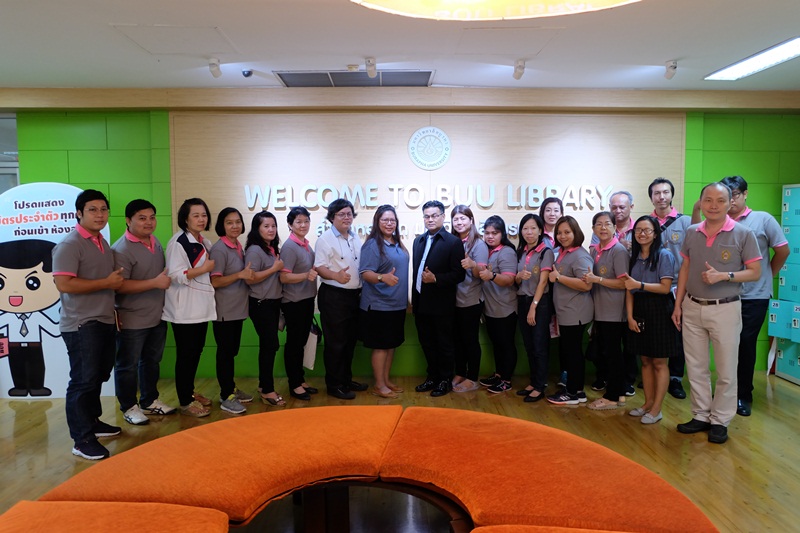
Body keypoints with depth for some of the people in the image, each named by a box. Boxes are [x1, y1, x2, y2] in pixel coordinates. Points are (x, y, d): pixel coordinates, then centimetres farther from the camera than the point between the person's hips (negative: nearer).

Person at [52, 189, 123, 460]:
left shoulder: (103, 243, 13)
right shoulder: (69, 245, -14)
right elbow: (64, 284, -24)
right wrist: (106, 283, -19)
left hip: (105, 321, 8)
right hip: (82, 325, -8)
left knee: (99, 376, 17)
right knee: (83, 381, -3)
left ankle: (92, 421, 32)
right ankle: (82, 440, 5)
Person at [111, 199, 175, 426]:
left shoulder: (155, 242, 8)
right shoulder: (122, 250, -18)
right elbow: (119, 286, -26)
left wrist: (168, 278, 5)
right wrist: (155, 283, -27)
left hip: (157, 317, 8)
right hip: (132, 320, -8)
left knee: (152, 361, 19)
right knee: (128, 366, 8)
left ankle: (149, 401, 34)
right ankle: (129, 407, 22)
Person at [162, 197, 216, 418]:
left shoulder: (205, 243, 13)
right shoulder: (178, 242, -12)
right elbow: (176, 275, -20)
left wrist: (212, 269, 7)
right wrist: (204, 269, -17)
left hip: (201, 306, 8)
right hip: (184, 309, -8)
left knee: (197, 351, 15)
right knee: (185, 355, 0)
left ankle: (190, 392, 29)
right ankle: (185, 402, 11)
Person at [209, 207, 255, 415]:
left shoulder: (238, 247, 10)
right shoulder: (219, 249, -14)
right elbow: (215, 281, -19)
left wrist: (247, 274, 2)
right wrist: (240, 275, -25)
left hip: (237, 309, 8)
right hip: (224, 311, -8)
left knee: (232, 351, 17)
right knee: (225, 352, 1)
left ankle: (231, 389, 29)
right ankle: (226, 397, 10)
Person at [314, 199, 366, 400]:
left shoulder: (356, 238, 12)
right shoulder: (326, 239, -9)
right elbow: (319, 267, -16)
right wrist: (336, 276, -34)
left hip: (354, 295, 7)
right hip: (333, 296, -7)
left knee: (350, 340, 15)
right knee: (336, 342, 1)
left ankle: (346, 379, 29)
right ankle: (334, 385, 13)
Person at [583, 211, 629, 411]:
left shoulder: (619, 250, -12)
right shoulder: (594, 250, 11)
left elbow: (623, 283, -17)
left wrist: (597, 279, -18)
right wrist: (589, 279, 5)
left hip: (614, 313, -8)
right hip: (600, 312, 8)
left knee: (612, 354, 2)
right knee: (607, 353, 13)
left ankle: (612, 397, 13)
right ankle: (618, 393, 25)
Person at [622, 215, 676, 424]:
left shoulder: (664, 255, -6)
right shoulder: (634, 257, 11)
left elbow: (665, 287, -13)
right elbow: (629, 290, 6)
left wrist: (639, 285, -19)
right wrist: (630, 316, -3)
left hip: (658, 311, -6)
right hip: (639, 311, 6)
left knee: (659, 362, 0)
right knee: (645, 360, 11)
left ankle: (656, 409, 6)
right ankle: (648, 403, 20)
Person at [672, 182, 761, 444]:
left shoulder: (743, 233, -7)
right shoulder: (691, 233, 4)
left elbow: (755, 272, -6)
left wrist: (723, 276, -21)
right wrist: (678, 305, 6)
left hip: (725, 309, -4)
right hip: (692, 308, 4)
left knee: (726, 370, 6)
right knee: (696, 367, 12)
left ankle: (720, 420, 20)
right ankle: (701, 416, 25)